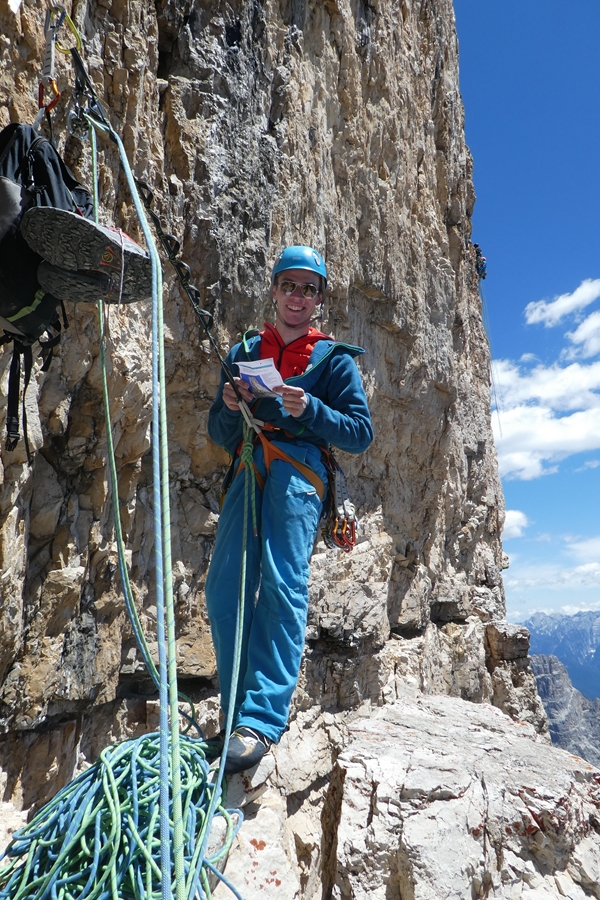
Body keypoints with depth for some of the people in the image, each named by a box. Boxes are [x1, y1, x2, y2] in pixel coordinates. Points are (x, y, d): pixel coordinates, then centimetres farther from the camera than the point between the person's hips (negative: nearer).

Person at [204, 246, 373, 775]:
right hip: (249, 469, 4)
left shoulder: (333, 358, 14)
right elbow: (219, 433, 22)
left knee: (283, 586, -20)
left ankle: (261, 721, -17)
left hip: (299, 470, -3)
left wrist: (310, 409, -12)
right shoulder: (245, 351, 24)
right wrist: (231, 406, -1)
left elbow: (361, 433, 4)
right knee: (224, 589, -8)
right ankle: (239, 717, 3)